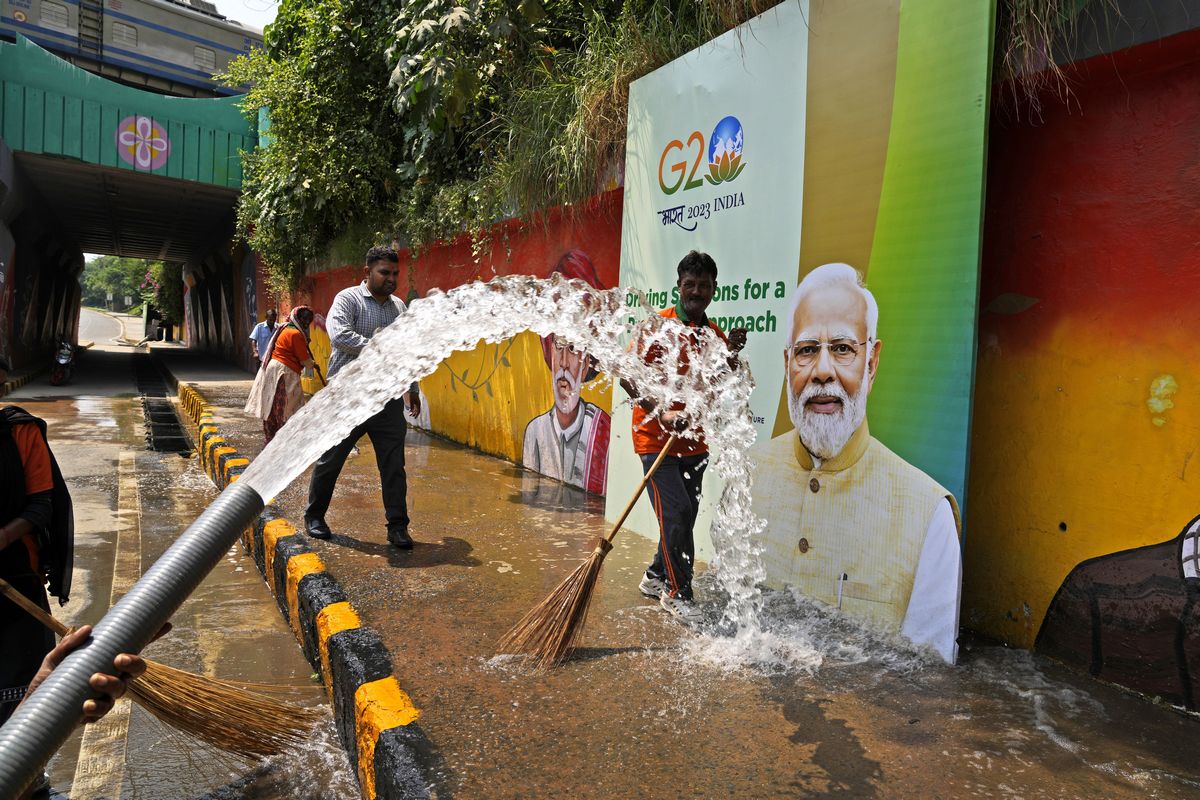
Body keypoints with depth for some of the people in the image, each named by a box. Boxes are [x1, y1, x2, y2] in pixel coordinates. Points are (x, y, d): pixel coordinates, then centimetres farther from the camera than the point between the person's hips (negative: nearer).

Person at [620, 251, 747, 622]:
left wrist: (732, 355, -7)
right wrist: (661, 413, -24)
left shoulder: (716, 335, 8)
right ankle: (678, 593, 7)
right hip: (656, 438, -6)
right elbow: (627, 377, -14)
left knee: (684, 515, 13)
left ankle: (656, 576, 33)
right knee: (677, 514, -10)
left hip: (695, 441, 6)